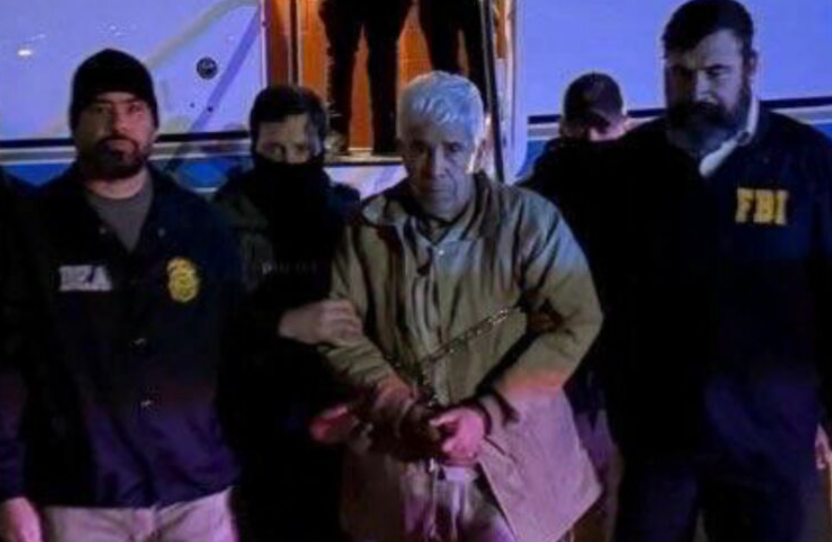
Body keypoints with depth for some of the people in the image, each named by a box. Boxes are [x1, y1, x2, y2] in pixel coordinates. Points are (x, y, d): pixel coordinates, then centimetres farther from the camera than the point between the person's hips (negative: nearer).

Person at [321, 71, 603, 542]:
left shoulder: (526, 219, -6)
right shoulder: (367, 228, 1)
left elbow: (577, 321, -8)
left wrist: (488, 412, -14)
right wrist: (406, 413, -12)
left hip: (509, 458, -2)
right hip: (397, 459, 2)